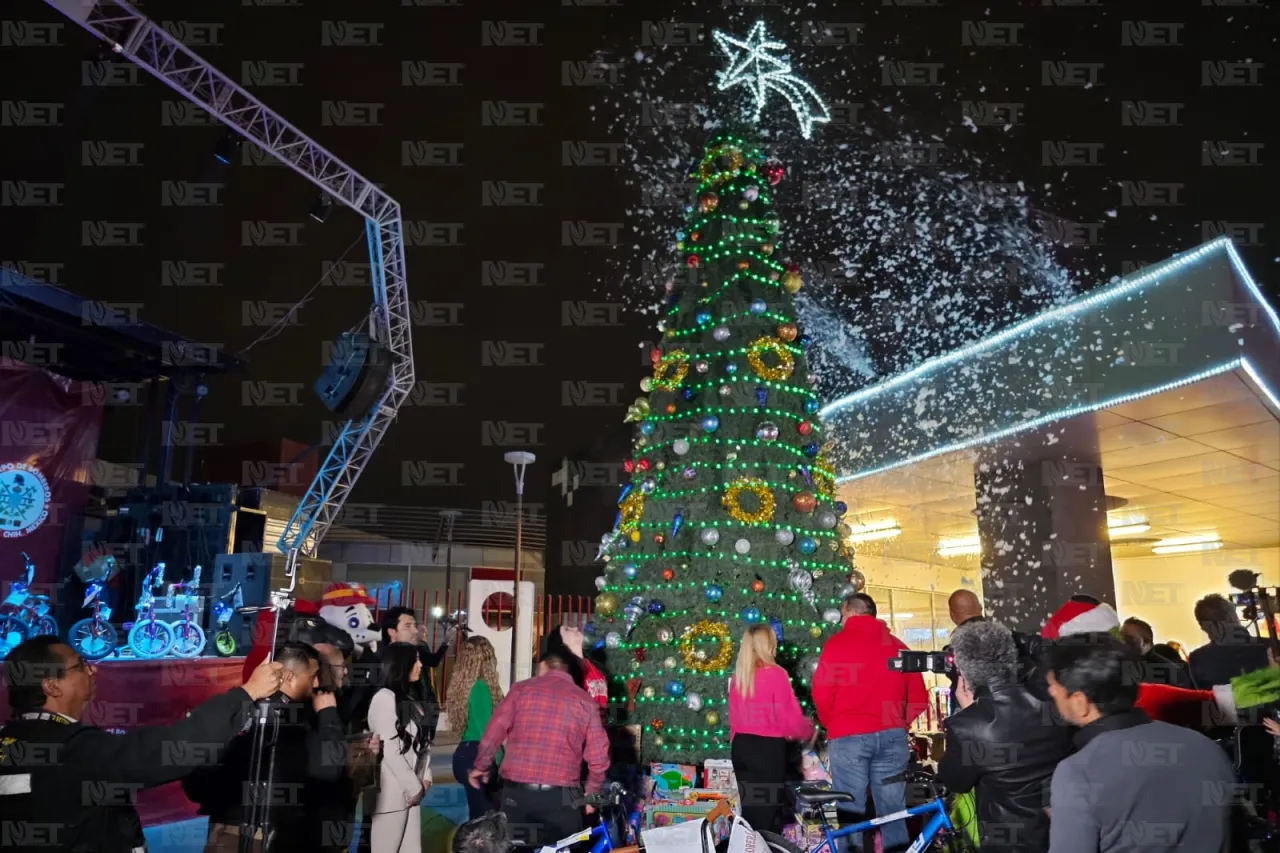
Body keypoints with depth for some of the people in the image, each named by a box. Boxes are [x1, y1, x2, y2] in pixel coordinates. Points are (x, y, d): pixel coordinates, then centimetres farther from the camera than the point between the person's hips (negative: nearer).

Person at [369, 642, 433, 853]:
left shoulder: (413, 698, 12)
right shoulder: (384, 698, -14)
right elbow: (390, 749, -17)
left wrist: (425, 777, 3)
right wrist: (413, 787, -11)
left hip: (411, 790, 8)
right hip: (392, 791, -7)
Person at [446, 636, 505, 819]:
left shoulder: (462, 685, 10)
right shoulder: (480, 687, -16)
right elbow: (487, 731, -17)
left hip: (464, 754, 9)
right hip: (478, 757, -9)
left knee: (478, 813, 13)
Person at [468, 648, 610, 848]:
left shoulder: (521, 688, 5)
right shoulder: (585, 701, 4)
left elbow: (493, 734, 1)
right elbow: (598, 756, 2)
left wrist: (481, 767, 18)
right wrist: (591, 793, 17)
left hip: (516, 792, 1)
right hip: (560, 796, -1)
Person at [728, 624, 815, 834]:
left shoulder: (738, 676, 5)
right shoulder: (775, 674, -14)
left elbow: (734, 716, 11)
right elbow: (791, 717, -11)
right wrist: (809, 730, 7)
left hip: (741, 747, 6)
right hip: (767, 748, -6)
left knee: (749, 808, 16)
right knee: (767, 810, 4)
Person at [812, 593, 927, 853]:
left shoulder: (837, 643, -2)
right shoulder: (897, 645, 10)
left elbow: (822, 693, -6)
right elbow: (918, 697, 8)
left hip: (849, 737, -4)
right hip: (892, 736, 4)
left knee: (851, 813, 2)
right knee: (893, 812, 10)